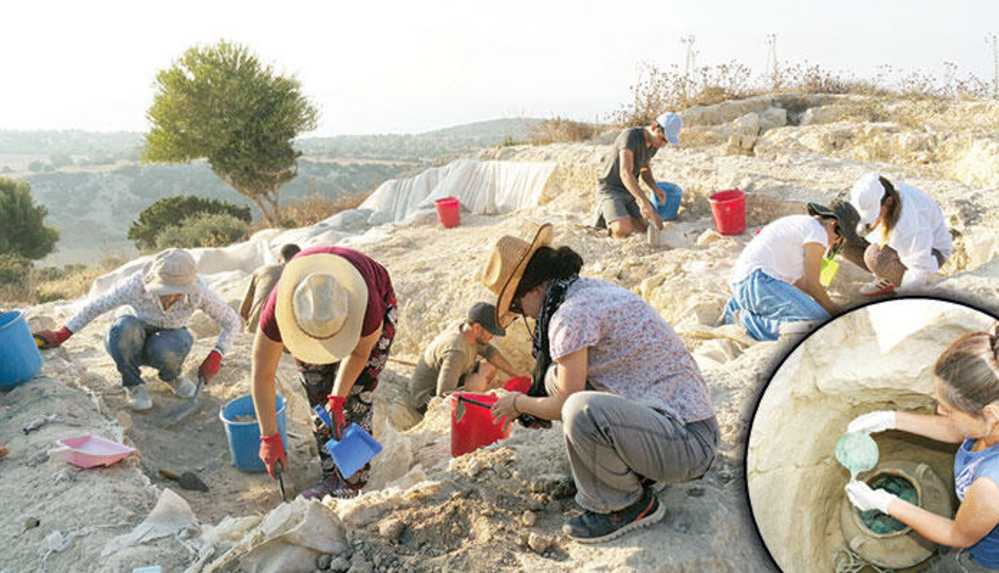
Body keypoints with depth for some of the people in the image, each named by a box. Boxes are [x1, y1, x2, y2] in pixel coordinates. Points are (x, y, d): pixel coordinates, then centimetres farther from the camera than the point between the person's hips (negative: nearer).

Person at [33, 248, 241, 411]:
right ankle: (133, 385, -11)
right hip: (138, 341, 0)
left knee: (164, 349, -38)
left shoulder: (198, 292, -29)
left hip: (171, 340, 0)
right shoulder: (136, 285, -31)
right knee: (124, 326, -36)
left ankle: (173, 376, 0)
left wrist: (215, 357, -27)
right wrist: (60, 336, -17)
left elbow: (232, 322, -17)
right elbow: (95, 306, -17)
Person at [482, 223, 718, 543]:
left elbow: (564, 405, -11)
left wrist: (519, 404, 8)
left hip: (687, 443, -10)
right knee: (559, 375, 10)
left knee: (582, 411, -34)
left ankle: (630, 505, -5)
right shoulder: (592, 289, 10)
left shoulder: (571, 315, -19)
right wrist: (532, 406, 33)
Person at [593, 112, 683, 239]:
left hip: (629, 192, 7)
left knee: (656, 226, -6)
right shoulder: (630, 136, -28)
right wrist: (643, 201, -48)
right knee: (623, 230, -32)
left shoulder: (654, 142, 0)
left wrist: (655, 189, -2)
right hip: (610, 190, -7)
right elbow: (625, 173, -38)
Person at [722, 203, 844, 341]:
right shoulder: (817, 233, -5)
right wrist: (836, 311, 10)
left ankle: (738, 308, 18)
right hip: (759, 282, -11)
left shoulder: (797, 224, 24)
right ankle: (749, 321, -11)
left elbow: (797, 280, 25)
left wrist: (829, 306, 22)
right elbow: (812, 284, -4)